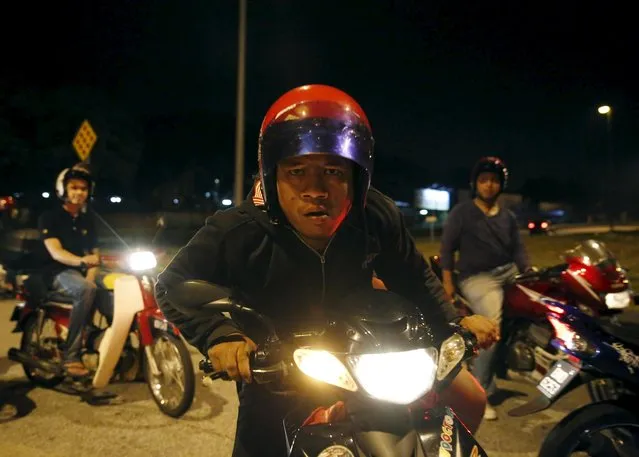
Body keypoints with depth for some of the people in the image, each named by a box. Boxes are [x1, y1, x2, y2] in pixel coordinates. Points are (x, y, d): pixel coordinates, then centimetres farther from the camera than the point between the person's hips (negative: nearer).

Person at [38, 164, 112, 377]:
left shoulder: (87, 221, 17)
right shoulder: (49, 217, -1)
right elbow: (56, 252, -15)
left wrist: (92, 273, -10)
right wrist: (81, 261, -36)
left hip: (83, 272, 6)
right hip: (58, 272, -5)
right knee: (86, 289, -39)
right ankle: (71, 356, -34)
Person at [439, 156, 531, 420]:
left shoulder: (507, 217, 18)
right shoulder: (460, 213, 2)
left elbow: (517, 248, 16)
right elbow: (447, 247, -1)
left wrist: (529, 274, 2)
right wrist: (447, 282, -8)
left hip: (509, 272, 7)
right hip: (477, 277, -7)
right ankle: (480, 392, -17)